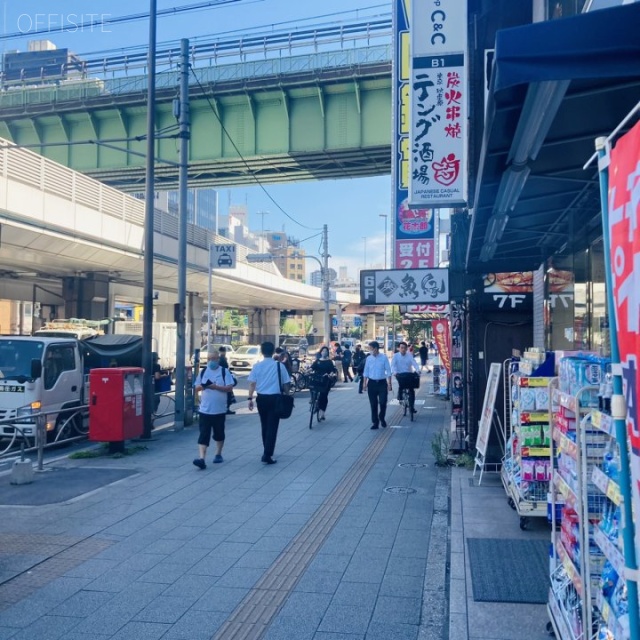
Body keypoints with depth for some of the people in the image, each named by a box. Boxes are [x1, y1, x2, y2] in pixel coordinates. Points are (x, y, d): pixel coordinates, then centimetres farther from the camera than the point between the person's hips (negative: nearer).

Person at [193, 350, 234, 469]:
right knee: (203, 435, -7)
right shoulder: (203, 372, 8)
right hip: (204, 409, 1)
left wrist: (216, 387, -20)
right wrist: (202, 386, -12)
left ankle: (218, 454, 31)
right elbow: (196, 387, 10)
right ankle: (201, 458, -13)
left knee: (219, 434, 13)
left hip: (219, 409, -1)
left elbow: (229, 387, -9)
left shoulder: (224, 371, -2)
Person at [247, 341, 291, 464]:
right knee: (272, 426, -1)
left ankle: (267, 451, 29)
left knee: (264, 425, 18)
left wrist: (250, 398, 2)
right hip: (275, 398, -3)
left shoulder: (257, 366, -1)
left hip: (261, 398, 3)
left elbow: (252, 383, -3)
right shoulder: (279, 365, -4)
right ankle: (267, 454, -9)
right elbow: (285, 384, -1)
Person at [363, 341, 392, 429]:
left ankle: (381, 418, 21)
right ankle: (375, 422, 16)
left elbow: (388, 371, -2)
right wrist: (365, 384, 5)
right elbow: (366, 372, 9)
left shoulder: (384, 357, -5)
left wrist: (389, 384, -5)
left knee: (383, 402, -6)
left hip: (382, 382, -2)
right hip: (372, 383, 2)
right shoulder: (368, 358, 2)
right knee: (373, 404, 5)